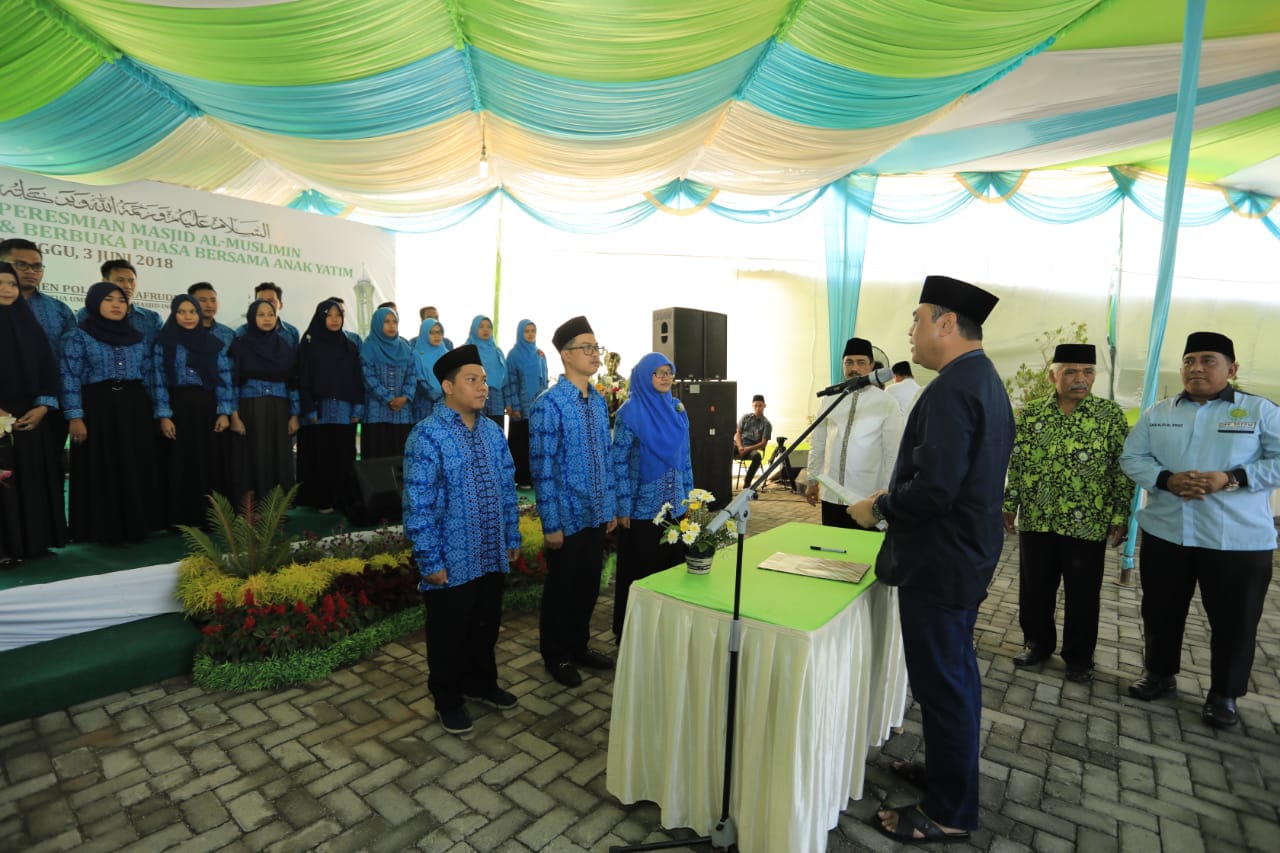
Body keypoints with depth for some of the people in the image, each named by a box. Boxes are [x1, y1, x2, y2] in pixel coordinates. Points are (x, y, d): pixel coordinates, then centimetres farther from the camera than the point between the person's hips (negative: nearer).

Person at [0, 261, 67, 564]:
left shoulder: (29, 324, 12)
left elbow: (47, 369, 10)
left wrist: (42, 407, -3)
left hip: (31, 418, 4)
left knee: (34, 480, 6)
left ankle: (34, 542, 14)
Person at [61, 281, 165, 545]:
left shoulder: (137, 338, 12)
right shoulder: (78, 336, 0)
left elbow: (149, 377, 12)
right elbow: (70, 378, -6)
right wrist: (75, 417, -14)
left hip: (135, 409, 4)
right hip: (98, 409, -4)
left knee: (137, 470, 6)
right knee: (102, 471, 1)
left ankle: (136, 526, 15)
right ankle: (105, 530, 11)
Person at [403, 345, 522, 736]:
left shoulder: (492, 432, 4)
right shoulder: (427, 436, -16)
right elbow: (418, 505, -17)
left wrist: (512, 537, 10)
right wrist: (430, 561, -17)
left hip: (492, 556, 6)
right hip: (451, 560, -6)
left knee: (486, 625, 22)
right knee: (449, 632, 14)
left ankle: (480, 683, 45)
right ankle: (448, 699, 36)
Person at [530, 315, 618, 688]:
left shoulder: (599, 401, 5)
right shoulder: (549, 404, -16)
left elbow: (606, 457, 10)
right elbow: (542, 468, -17)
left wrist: (611, 506, 10)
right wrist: (551, 524, -16)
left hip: (597, 514, 6)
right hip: (568, 516, -6)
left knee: (589, 585, 19)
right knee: (562, 588, 12)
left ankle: (579, 646, 40)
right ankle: (556, 656, 33)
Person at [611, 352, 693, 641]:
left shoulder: (677, 409, 7)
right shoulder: (630, 411, -10)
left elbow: (685, 456, 13)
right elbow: (618, 461, -11)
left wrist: (688, 496, 11)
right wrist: (623, 508, -14)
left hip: (674, 505, 5)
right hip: (642, 507, -5)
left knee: (672, 566, 12)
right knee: (639, 570, 5)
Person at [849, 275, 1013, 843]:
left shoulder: (951, 388, -23)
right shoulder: (986, 379, 10)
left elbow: (933, 490, -30)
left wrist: (878, 508, -14)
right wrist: (896, 497, 12)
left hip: (940, 561, -11)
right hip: (970, 552, 11)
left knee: (942, 682, 4)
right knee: (956, 670, 24)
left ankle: (949, 813, 23)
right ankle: (950, 769, 44)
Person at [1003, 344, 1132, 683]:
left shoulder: (1110, 414, -1)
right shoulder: (1030, 413, 4)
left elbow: (1123, 469, -2)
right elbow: (1015, 463, 7)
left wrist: (1120, 516, -6)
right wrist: (1009, 505, 5)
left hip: (1087, 524, -2)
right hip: (1035, 520, 2)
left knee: (1082, 595, 10)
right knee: (1034, 589, 12)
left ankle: (1079, 657, 27)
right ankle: (1037, 643, 31)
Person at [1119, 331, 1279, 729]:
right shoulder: (1157, 413, 7)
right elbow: (1132, 458, 4)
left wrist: (1232, 478, -19)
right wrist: (1166, 480, -14)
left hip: (1238, 539, -2)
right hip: (1164, 532, 3)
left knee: (1233, 620, 8)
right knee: (1160, 610, 14)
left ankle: (1224, 694, 27)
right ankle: (1160, 673, 33)